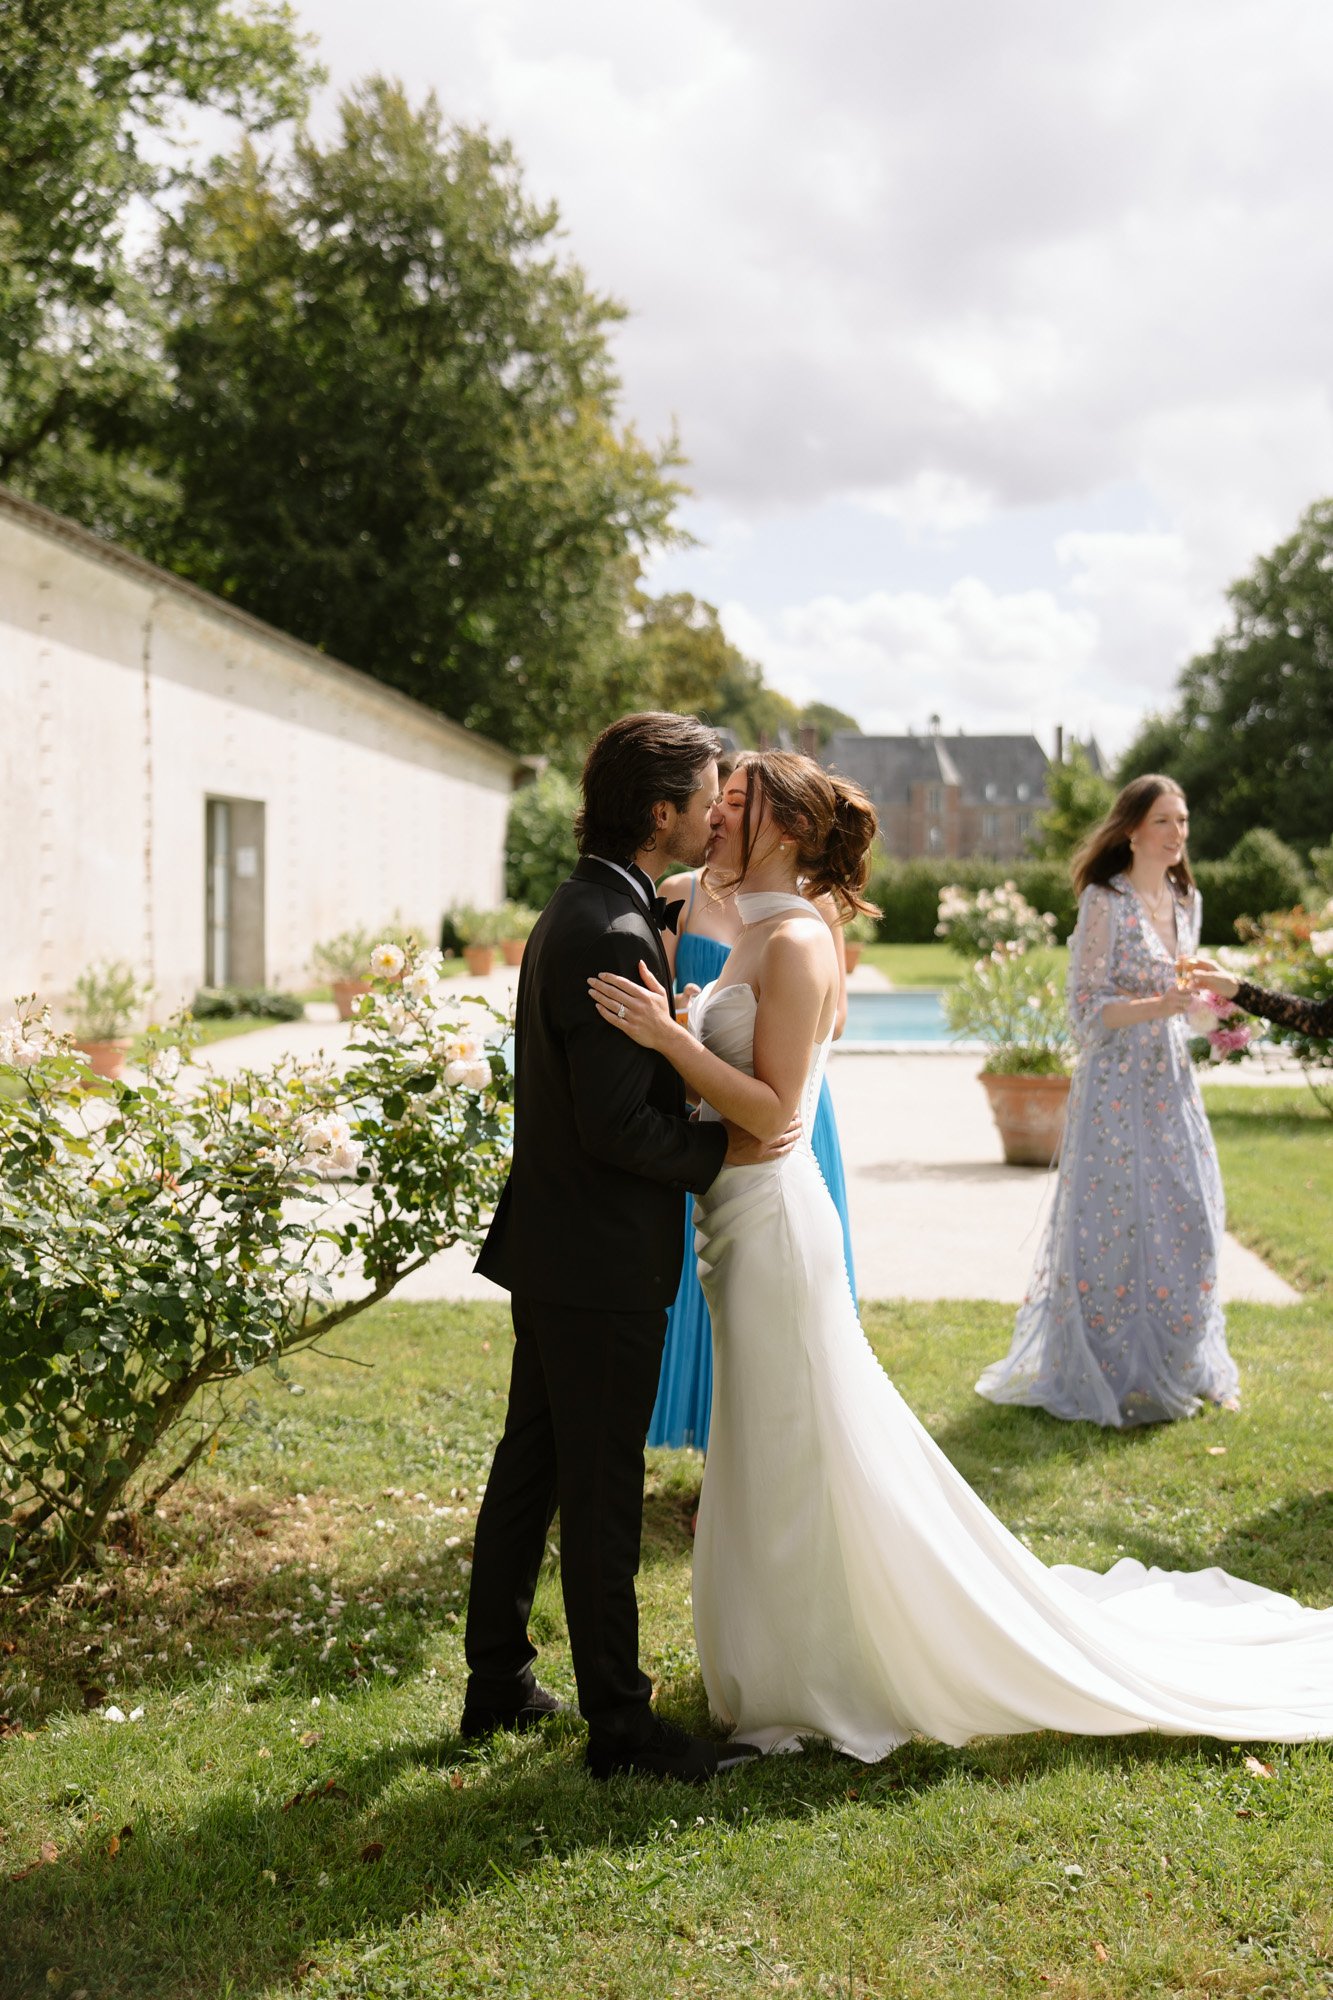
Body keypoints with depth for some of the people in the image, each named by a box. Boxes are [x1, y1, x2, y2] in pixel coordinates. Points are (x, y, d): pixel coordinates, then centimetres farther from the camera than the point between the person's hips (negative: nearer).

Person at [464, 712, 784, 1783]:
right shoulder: (614, 934, -22)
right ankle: (619, 1722, 14)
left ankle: (499, 1683, 31)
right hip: (601, 1261, -10)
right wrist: (719, 1152, -12)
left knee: (531, 1465, 18)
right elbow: (616, 1124, -25)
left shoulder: (580, 910, 10)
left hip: (553, 1248, 10)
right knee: (602, 1492, 1)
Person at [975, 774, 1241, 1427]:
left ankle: (1177, 1366, 22)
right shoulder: (1106, 902, -12)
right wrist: (1159, 1006, -25)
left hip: (1171, 1082, 7)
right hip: (1116, 1085, -7)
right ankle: (1113, 1374, 12)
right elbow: (1087, 1009, -14)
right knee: (1119, 1221, -2)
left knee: (1186, 1215, 8)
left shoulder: (1186, 901, 10)